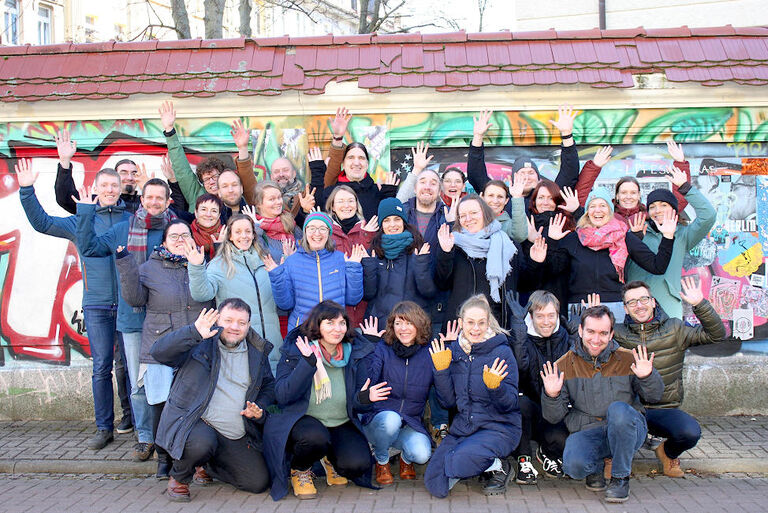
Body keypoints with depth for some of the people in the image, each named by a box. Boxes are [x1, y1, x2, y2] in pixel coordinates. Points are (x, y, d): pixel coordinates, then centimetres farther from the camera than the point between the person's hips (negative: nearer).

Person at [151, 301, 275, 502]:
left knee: (259, 483, -2)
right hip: (189, 422, -5)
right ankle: (179, 478, -3)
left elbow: (269, 387, 20)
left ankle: (206, 466, 25)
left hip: (236, 438, 5)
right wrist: (194, 332, -31)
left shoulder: (257, 352, 9)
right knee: (201, 443, -39)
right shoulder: (198, 344, -4)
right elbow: (158, 352, -18)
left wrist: (260, 409, -3)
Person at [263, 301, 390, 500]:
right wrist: (308, 362, -28)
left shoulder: (357, 353, 0)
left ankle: (330, 459, 15)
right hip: (304, 420, -3)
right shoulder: (294, 351, -7)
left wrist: (364, 398, -22)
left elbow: (357, 405, 3)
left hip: (342, 424, 3)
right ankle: (299, 470, 1)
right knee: (315, 437, -37)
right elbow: (282, 396, -19)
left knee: (358, 464, -23)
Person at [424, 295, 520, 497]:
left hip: (499, 428, -5)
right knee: (435, 485, -8)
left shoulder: (502, 352, -10)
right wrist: (441, 370, -10)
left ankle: (498, 466, 0)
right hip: (462, 427, 5)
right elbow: (449, 401, 3)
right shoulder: (453, 350, 3)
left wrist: (495, 387, -30)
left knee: (458, 463, -31)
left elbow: (509, 405, -11)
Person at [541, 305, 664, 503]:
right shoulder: (564, 366, 1)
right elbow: (554, 417, 1)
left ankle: (620, 477, -12)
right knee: (574, 465, -31)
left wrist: (647, 376, -19)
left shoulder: (628, 359, 1)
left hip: (627, 429, 0)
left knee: (618, 409, -34)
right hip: (586, 432, 0)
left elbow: (655, 396, 3)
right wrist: (552, 396, -22)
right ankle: (596, 467, 10)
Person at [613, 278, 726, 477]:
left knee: (690, 432, -29)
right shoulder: (617, 333, 4)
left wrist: (700, 304, -13)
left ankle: (668, 453, 12)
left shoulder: (675, 329, 5)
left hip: (664, 410, 1)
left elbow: (716, 335, -3)